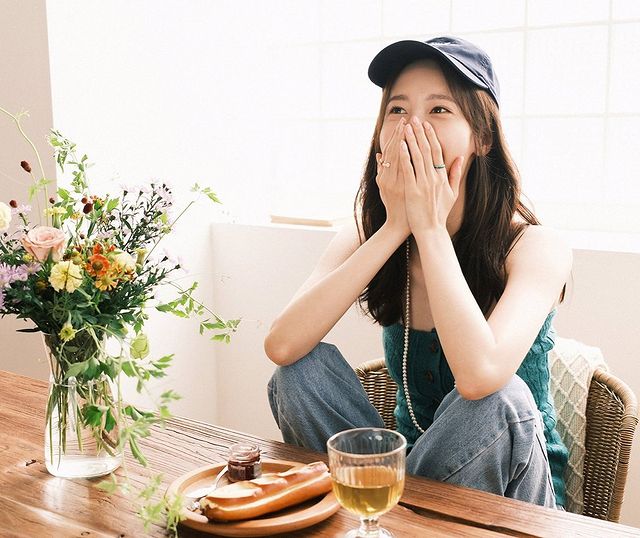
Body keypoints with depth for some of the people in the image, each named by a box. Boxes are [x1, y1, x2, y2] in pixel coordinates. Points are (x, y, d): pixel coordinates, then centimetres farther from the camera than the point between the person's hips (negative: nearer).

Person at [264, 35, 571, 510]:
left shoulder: (535, 246, -18)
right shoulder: (364, 238, -5)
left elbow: (479, 374, -37)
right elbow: (282, 346, -23)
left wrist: (430, 226, -27)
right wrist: (395, 227, -24)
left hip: (514, 481, -2)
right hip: (414, 462, 2)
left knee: (500, 399, -33)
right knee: (304, 368, -18)